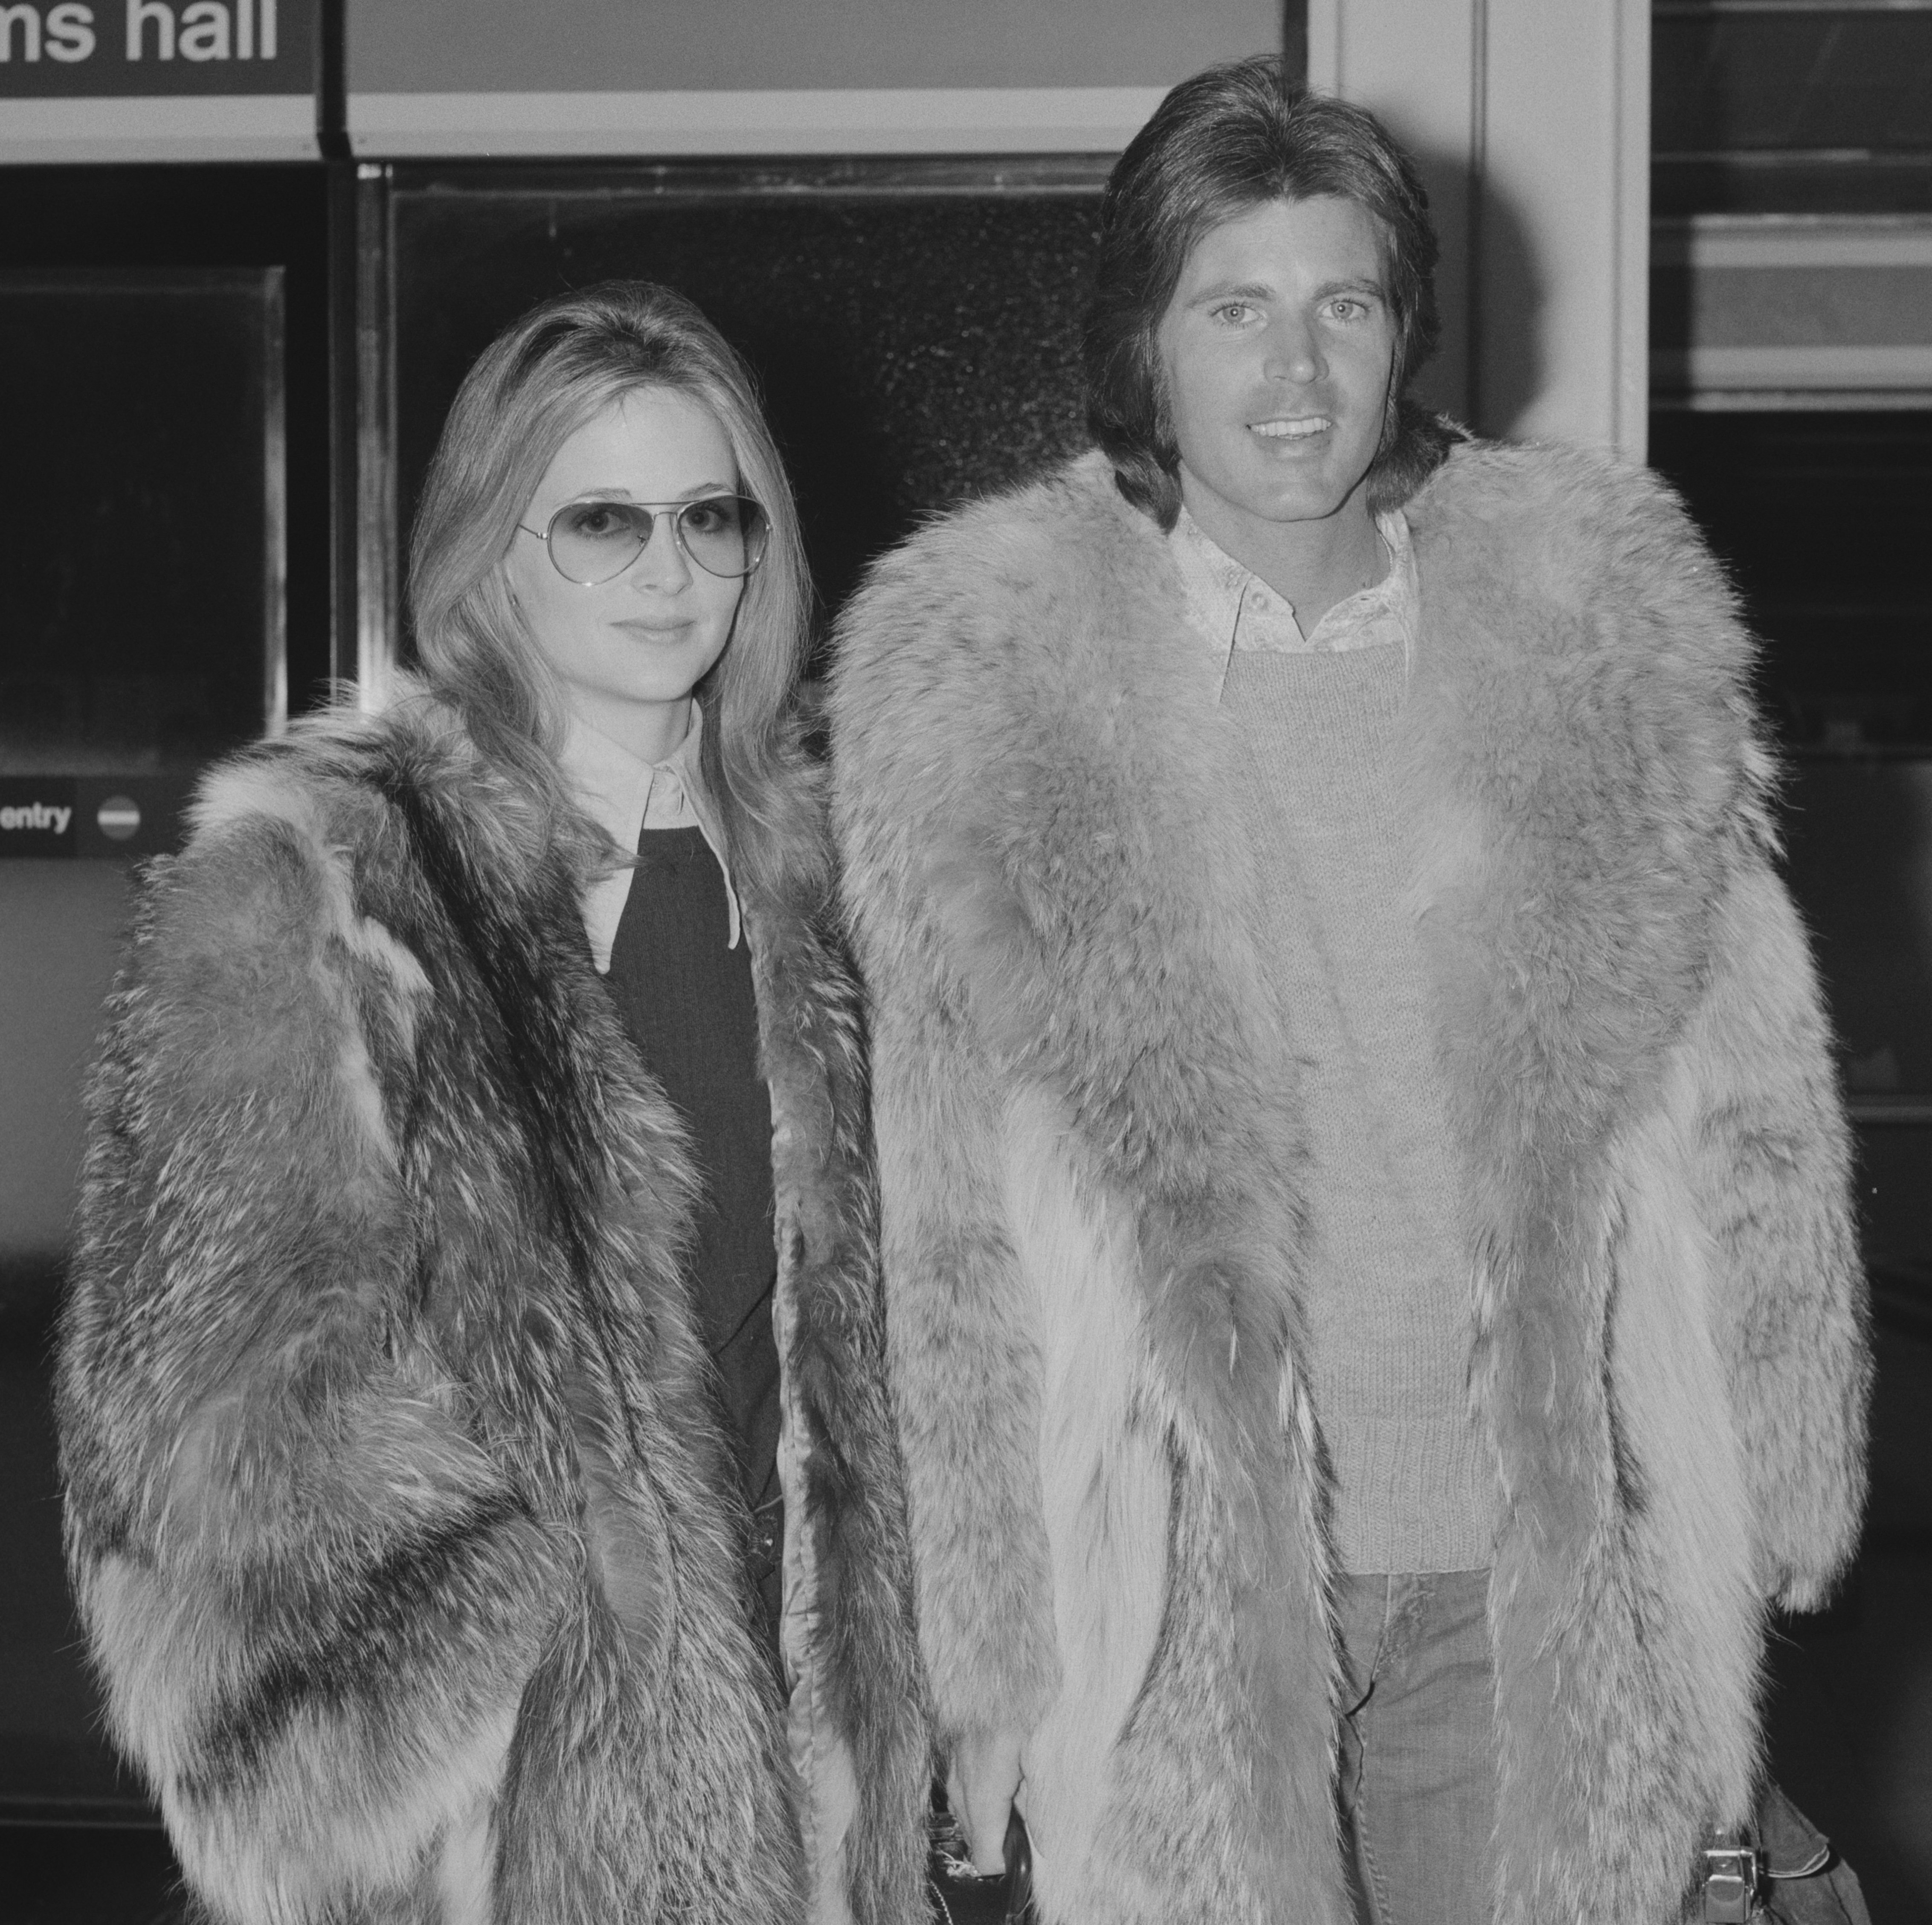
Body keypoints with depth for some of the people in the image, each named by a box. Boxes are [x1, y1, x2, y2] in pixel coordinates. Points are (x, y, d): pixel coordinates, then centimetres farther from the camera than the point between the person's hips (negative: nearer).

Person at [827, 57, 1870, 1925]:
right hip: (1180, 1583, -2)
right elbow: (941, 1223, -4)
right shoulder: (978, 679, -7)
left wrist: (1773, 1495, 3)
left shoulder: (1600, 626, -1)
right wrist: (984, 1654, -4)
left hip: (1543, 1567, 2)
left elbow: (1737, 1112, 5)